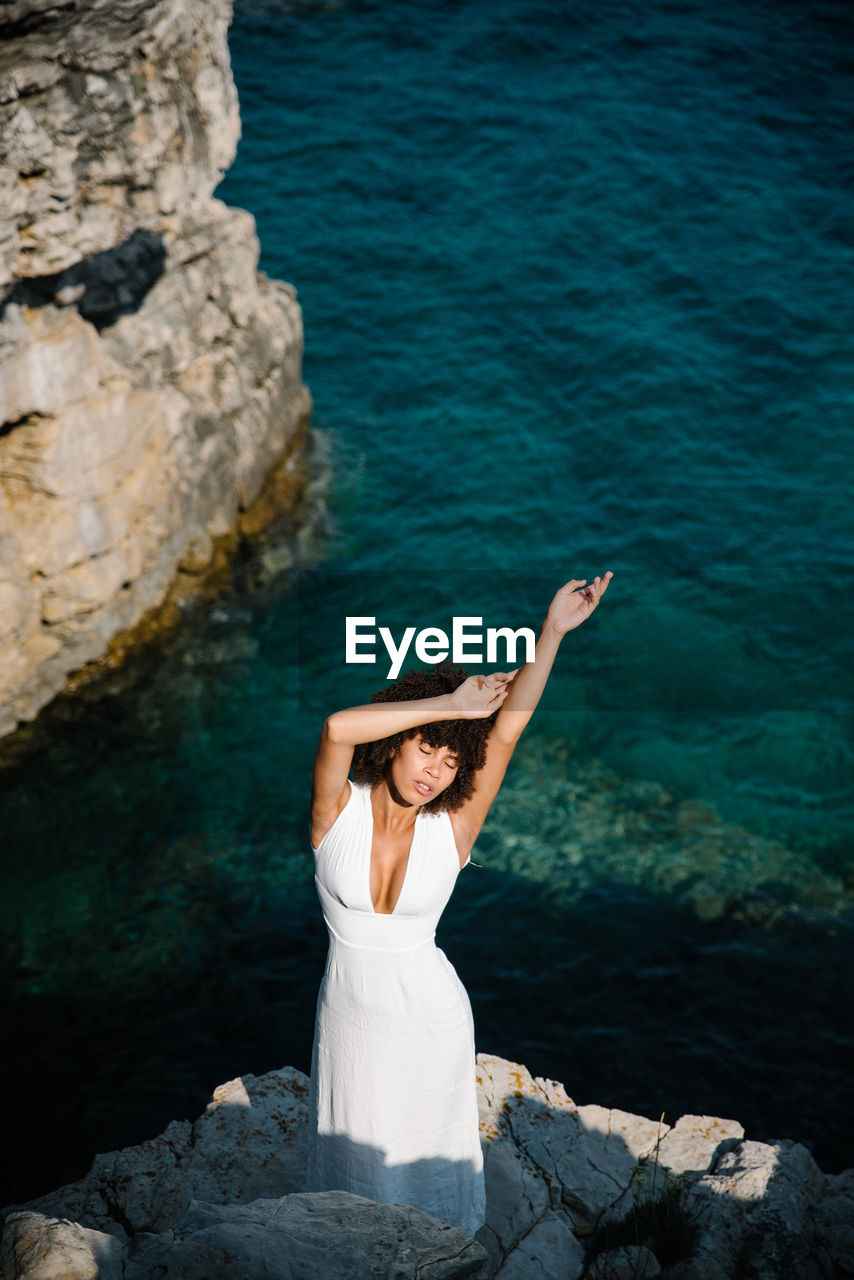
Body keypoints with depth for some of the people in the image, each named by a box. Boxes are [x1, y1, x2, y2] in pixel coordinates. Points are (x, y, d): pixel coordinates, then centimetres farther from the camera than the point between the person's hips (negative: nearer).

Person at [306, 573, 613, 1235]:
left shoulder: (452, 829, -16)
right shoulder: (338, 812, -17)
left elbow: (507, 728, -27)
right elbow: (338, 728, -38)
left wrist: (553, 631, -36)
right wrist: (449, 706, -34)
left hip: (430, 1021, 0)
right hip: (351, 1019, 1)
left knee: (425, 1156, 19)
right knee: (357, 1156, 22)